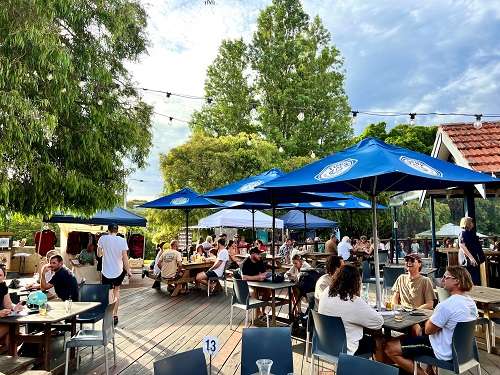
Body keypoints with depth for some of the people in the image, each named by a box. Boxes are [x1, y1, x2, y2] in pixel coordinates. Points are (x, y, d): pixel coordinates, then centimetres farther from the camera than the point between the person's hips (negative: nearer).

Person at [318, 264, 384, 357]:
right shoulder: (354, 302, -27)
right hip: (344, 350, -7)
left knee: (368, 337, 26)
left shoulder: (326, 293, -6)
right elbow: (379, 321, -16)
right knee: (379, 342, 15)